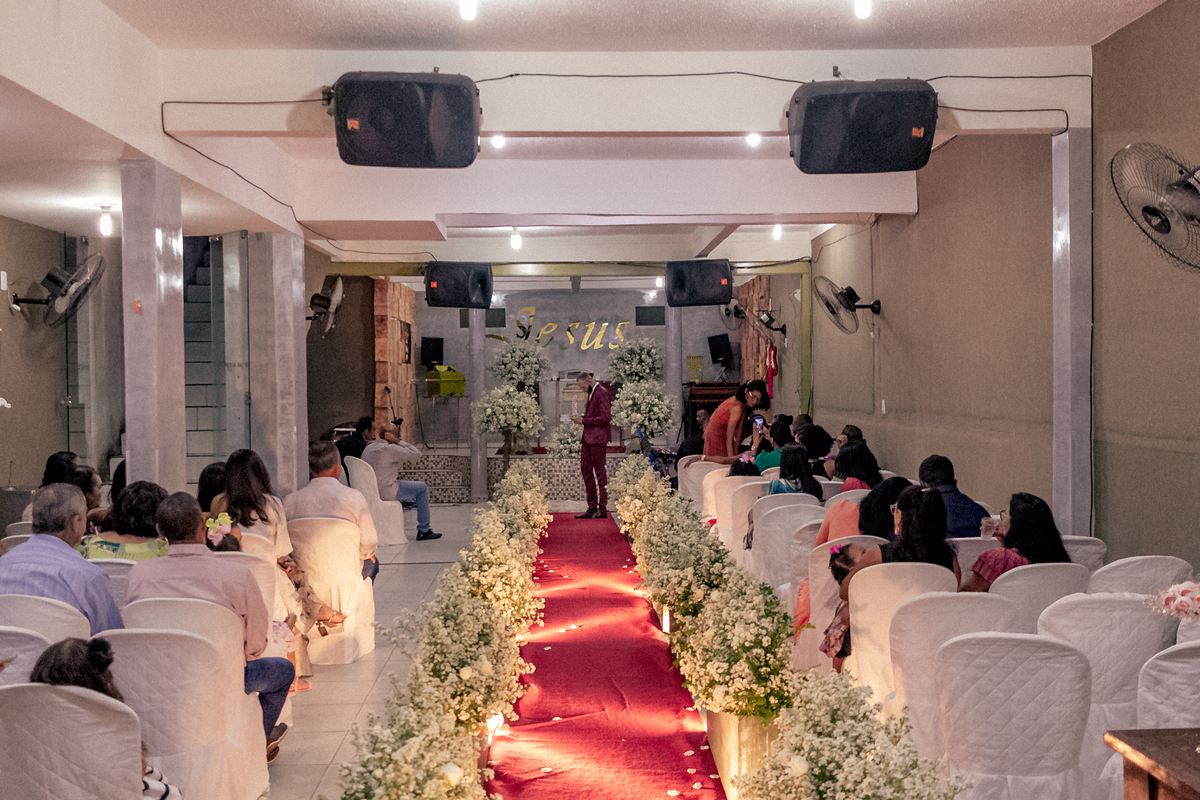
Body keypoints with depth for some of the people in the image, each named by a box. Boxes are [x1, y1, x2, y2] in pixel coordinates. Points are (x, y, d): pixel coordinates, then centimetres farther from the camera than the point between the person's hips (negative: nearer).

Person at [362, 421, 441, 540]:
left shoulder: (368, 448, 10)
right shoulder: (390, 449, -17)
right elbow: (416, 454, -15)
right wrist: (399, 441, -11)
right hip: (386, 492, -9)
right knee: (423, 488, 6)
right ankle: (423, 531, 9)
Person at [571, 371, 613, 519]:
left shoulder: (602, 393, -13)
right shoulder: (591, 393, 18)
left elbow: (605, 417, -19)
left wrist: (584, 421, -15)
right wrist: (581, 417, 8)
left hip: (598, 438, -10)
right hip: (588, 438, 10)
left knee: (600, 472, -6)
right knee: (585, 469, 10)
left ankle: (602, 509, -3)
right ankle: (592, 508, 15)